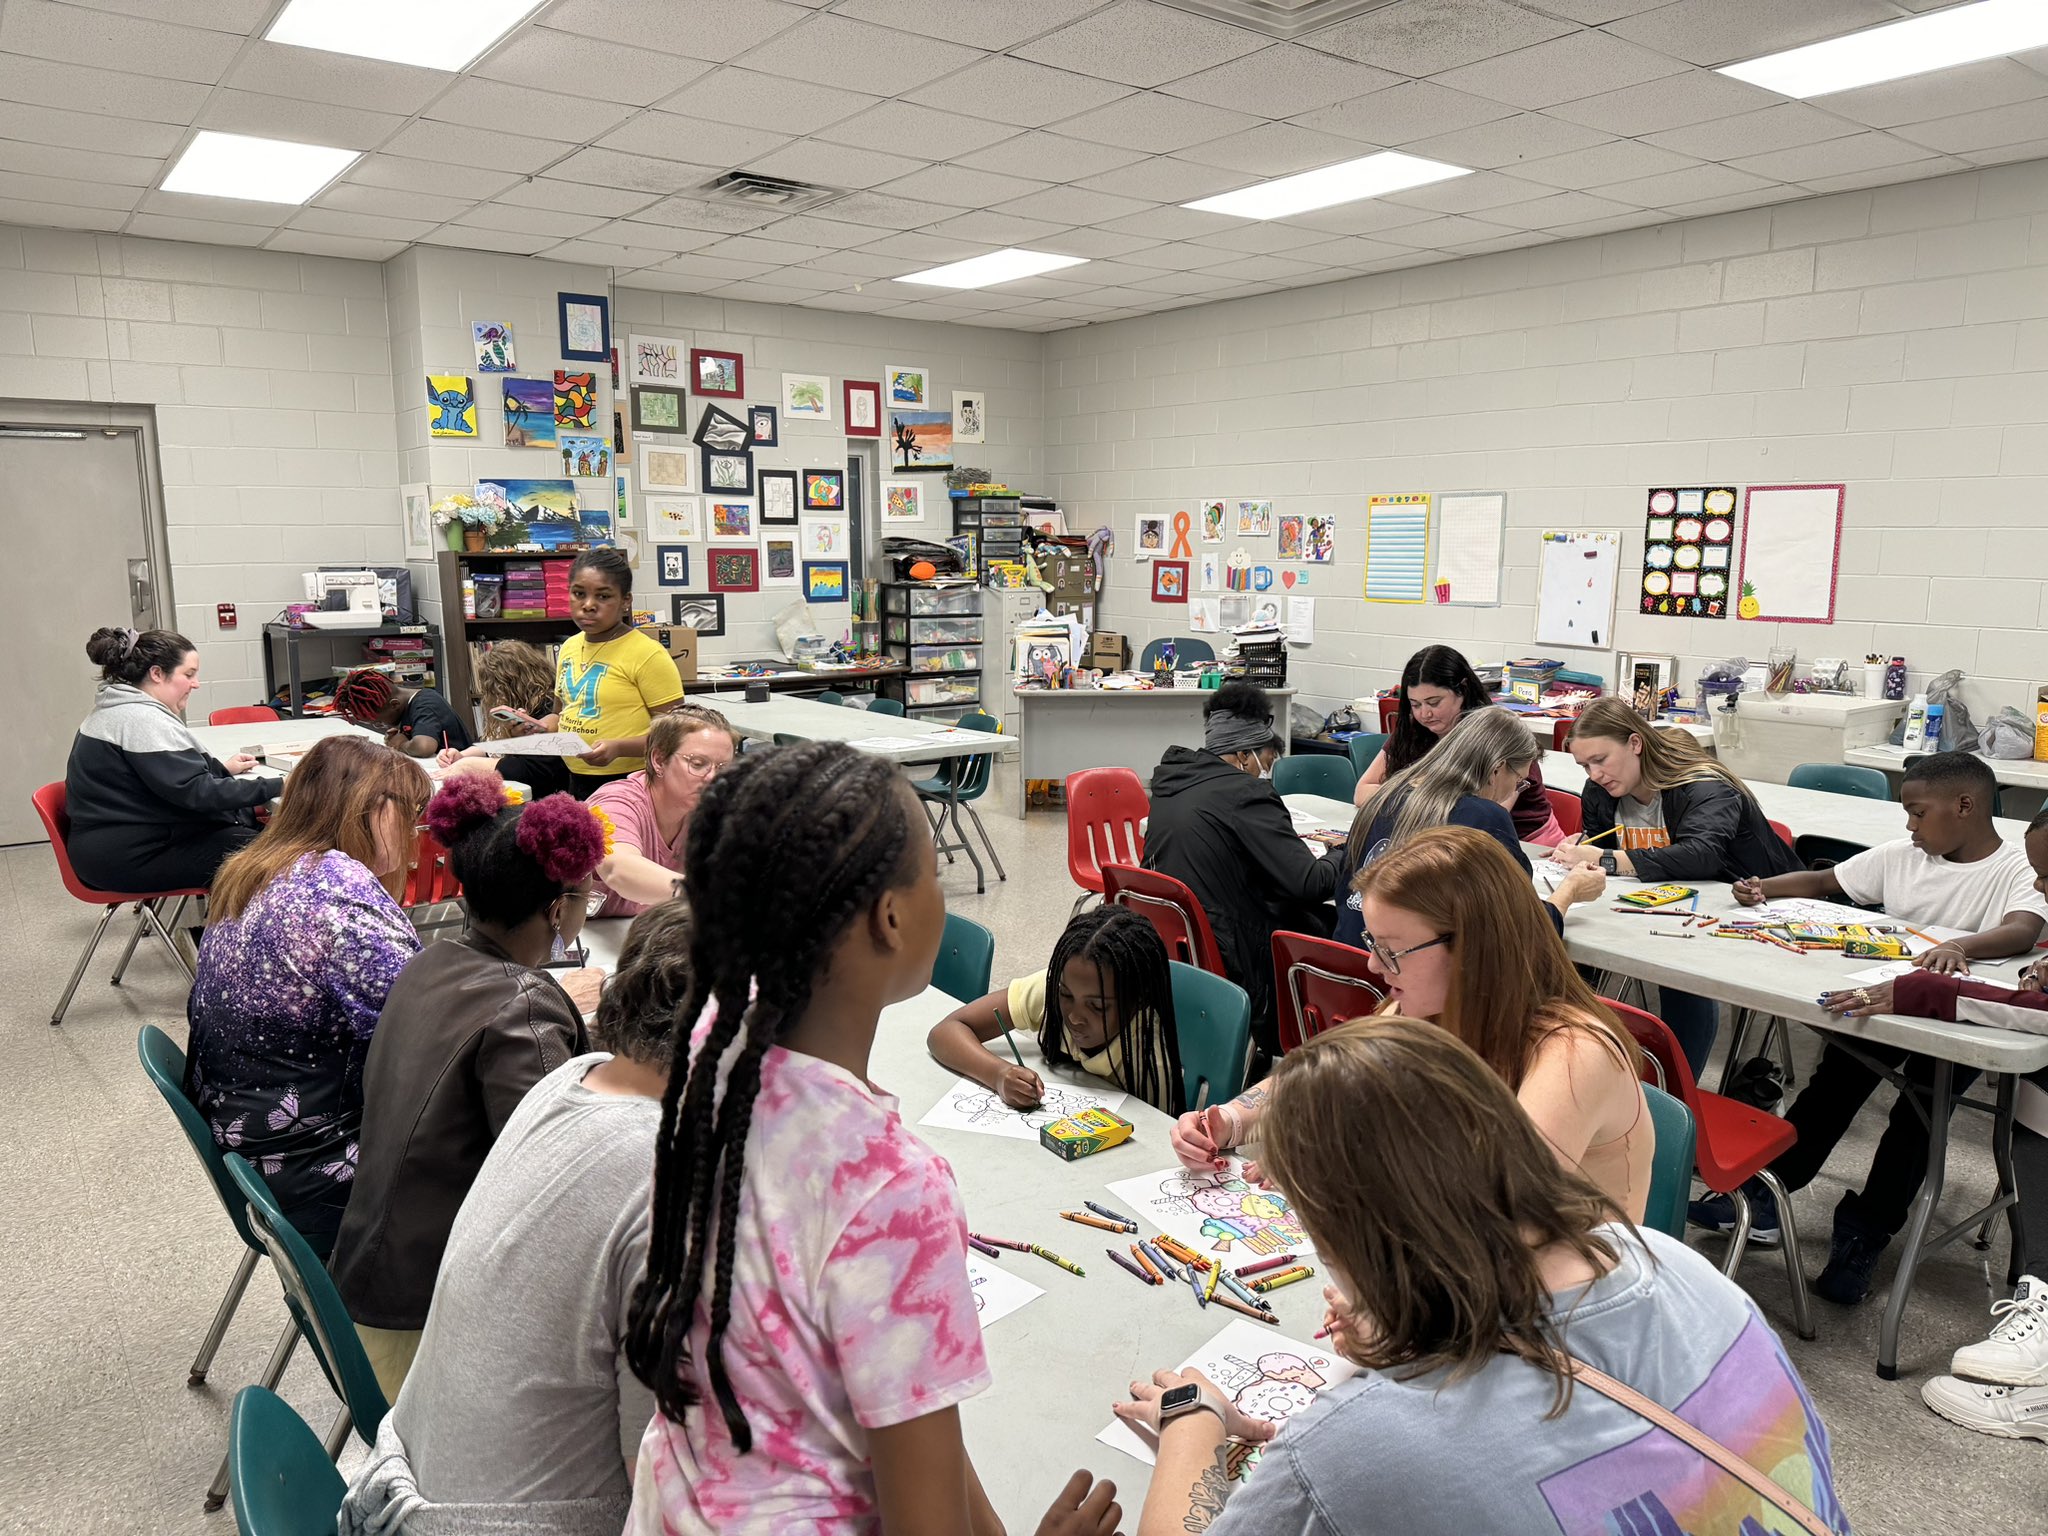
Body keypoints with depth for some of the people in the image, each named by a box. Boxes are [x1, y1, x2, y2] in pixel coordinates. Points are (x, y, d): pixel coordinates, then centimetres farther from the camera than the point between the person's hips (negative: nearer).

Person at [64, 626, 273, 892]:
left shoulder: (115, 709, 13)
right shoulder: (143, 720, -22)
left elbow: (173, 771, 24)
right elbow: (196, 792, -26)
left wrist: (222, 768, 14)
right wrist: (276, 787, -24)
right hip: (128, 859, -11)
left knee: (252, 820, 11)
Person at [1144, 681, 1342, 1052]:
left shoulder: (1171, 782, 6)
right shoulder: (1244, 794, -18)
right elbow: (1306, 882, -19)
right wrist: (1347, 858, 0)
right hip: (1227, 961, -8)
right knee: (1325, 921, 9)